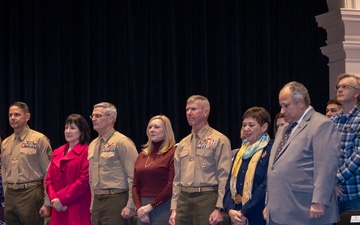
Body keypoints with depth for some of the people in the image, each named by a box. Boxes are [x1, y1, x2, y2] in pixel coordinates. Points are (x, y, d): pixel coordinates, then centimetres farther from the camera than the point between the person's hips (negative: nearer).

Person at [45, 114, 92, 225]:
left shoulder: (86, 152, -5)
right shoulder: (57, 153, 16)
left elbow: (84, 181, -13)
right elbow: (49, 179, 14)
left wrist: (62, 199, -13)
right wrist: (54, 198, -4)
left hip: (78, 210, -6)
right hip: (59, 210, 6)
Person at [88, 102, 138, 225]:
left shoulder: (121, 142, -10)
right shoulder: (93, 145, 15)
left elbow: (134, 177, -14)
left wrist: (130, 206, -17)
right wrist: (93, 206, 18)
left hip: (116, 201, -7)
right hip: (97, 201, 7)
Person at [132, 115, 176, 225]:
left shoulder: (172, 153, -5)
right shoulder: (142, 156, 16)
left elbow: (171, 186, -12)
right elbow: (135, 185, 13)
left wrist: (150, 206, -11)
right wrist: (139, 208, -2)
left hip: (163, 207, -6)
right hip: (143, 207, 6)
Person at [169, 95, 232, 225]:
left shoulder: (219, 140, -3)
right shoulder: (182, 144, 17)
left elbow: (224, 177, -9)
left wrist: (219, 208, -15)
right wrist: (174, 209, 13)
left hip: (206, 199, -6)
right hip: (183, 199, 6)